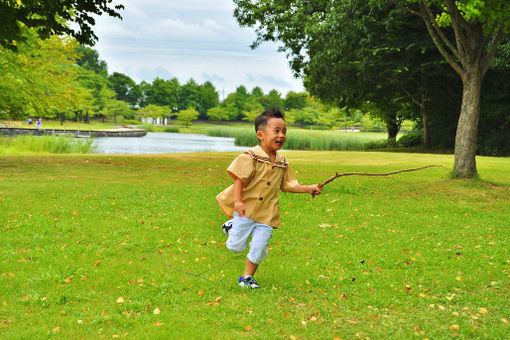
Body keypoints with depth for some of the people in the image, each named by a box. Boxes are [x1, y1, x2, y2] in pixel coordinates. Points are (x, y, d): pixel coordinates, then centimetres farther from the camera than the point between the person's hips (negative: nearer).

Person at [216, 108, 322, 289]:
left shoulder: (282, 163, 6)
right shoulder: (251, 157, -13)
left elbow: (288, 185, 12)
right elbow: (239, 178, -13)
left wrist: (309, 189, 3)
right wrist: (238, 201, -22)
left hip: (266, 214, 4)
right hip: (246, 209, -4)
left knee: (259, 250, 1)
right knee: (236, 247, 4)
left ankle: (247, 277, 22)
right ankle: (232, 228, 36)